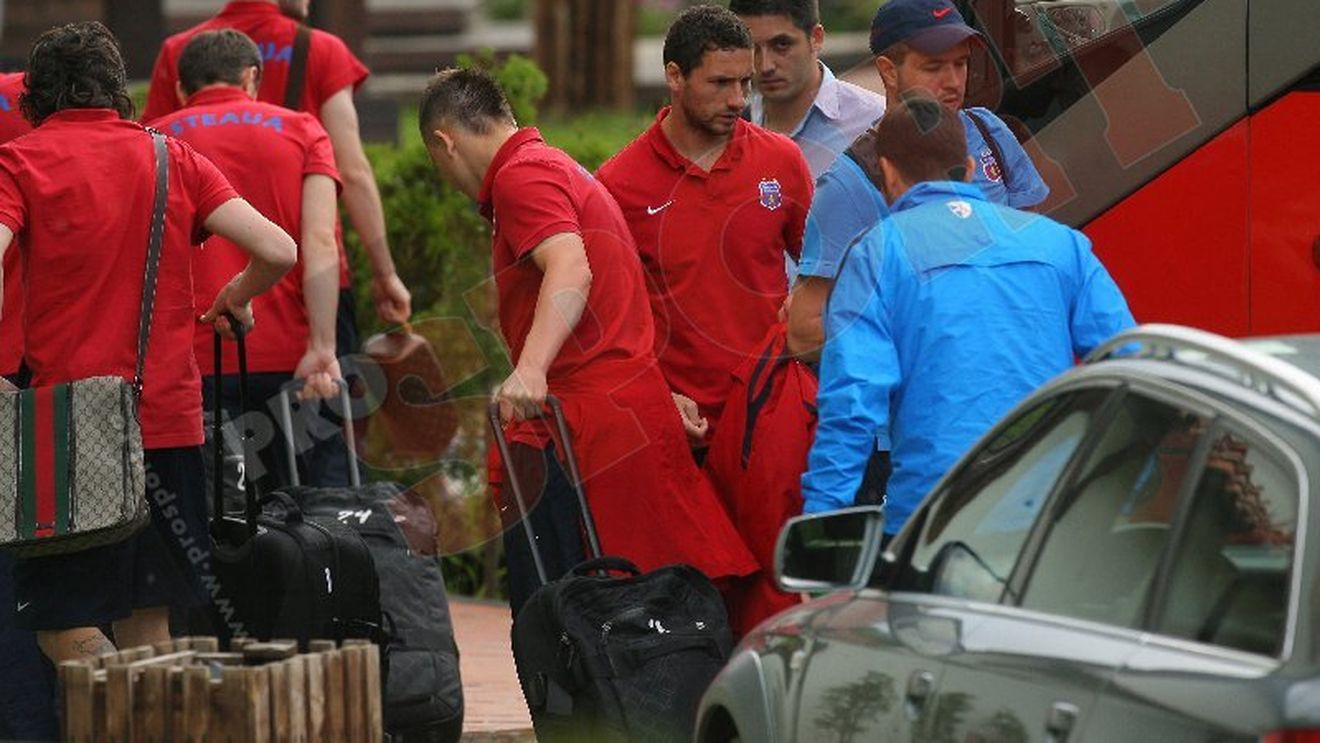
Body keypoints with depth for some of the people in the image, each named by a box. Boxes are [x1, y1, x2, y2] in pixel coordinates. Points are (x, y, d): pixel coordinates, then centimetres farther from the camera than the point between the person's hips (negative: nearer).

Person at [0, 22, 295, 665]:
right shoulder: (171, 159, 8)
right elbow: (277, 252, 0)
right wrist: (236, 297, 21)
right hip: (168, 415, 4)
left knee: (63, 627, -1)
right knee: (146, 621, 14)